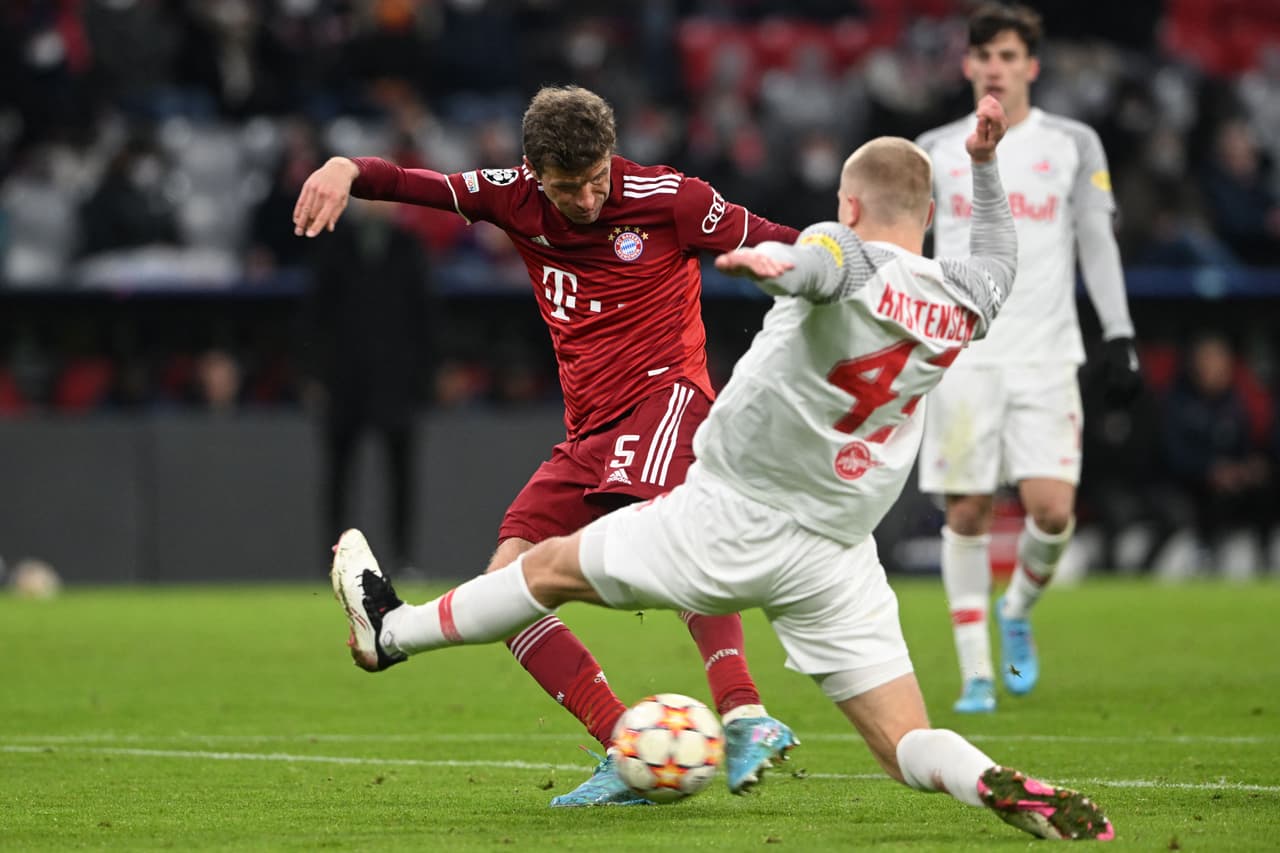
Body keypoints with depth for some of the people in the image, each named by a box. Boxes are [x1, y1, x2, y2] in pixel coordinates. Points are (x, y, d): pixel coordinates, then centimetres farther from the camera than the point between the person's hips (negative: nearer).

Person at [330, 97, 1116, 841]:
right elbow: (999, 261, 31)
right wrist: (985, 163, 34)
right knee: (907, 744, 1)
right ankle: (1007, 789, -30)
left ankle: (391, 631, 33)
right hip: (840, 555, 4)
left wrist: (772, 262, -59)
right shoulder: (963, 302, 6)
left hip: (733, 519, -4)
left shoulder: (848, 256, -11)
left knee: (554, 565, 17)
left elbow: (813, 263, -38)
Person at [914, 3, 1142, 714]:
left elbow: (1097, 244, 8)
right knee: (967, 514, -4)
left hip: (1045, 357, 0)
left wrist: (1119, 337, -1)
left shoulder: (1072, 145, 7)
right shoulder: (935, 152, 9)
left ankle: (1017, 614, 18)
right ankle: (975, 673, 5)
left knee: (1052, 508, -12)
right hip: (961, 356, 0)